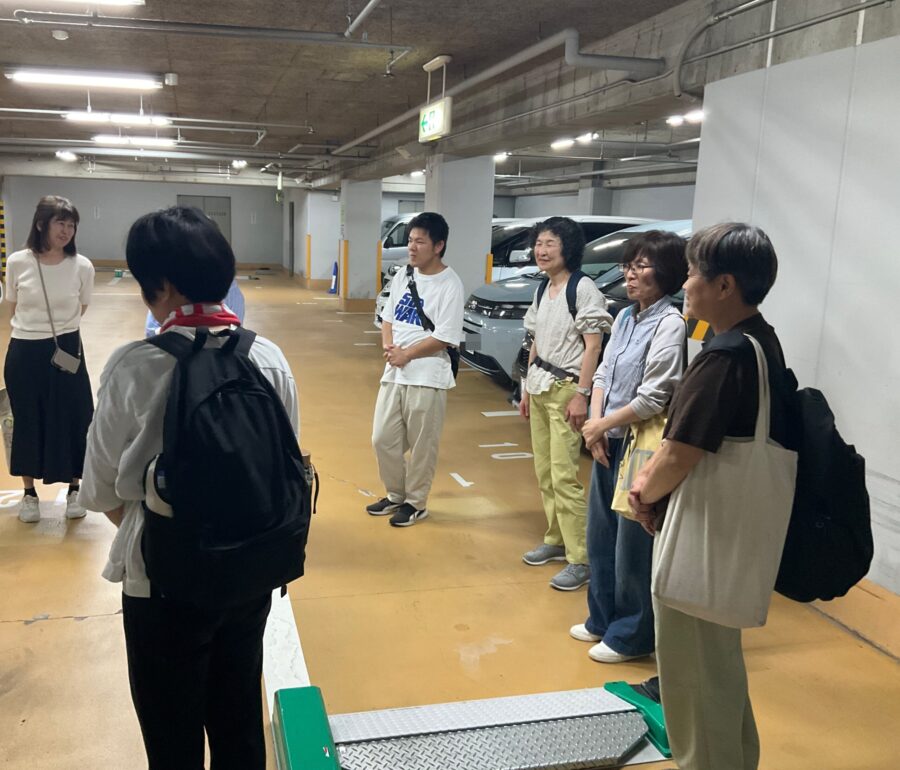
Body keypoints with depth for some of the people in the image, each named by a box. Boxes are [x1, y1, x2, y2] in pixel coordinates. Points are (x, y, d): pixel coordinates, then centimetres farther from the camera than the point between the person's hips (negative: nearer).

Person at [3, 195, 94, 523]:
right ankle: (29, 492, 29)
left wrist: (59, 327, 6)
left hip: (67, 352, 0)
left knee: (73, 421, 7)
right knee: (28, 422, 11)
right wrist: (33, 327, 6)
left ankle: (74, 490, 28)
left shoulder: (82, 266, -8)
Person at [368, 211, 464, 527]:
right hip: (393, 372, 7)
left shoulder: (449, 285, -12)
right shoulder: (402, 276, 9)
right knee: (383, 439, 12)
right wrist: (388, 345, -5)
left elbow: (444, 338, -16)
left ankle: (415, 503, 21)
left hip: (427, 377, -7)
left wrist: (406, 354, -13)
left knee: (421, 446, 4)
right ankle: (396, 495, 31)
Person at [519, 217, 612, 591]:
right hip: (539, 387, 8)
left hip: (565, 390, -8)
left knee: (563, 476, -10)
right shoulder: (543, 290, 13)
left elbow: (592, 346, -14)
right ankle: (555, 541, 25)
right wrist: (527, 388, 17)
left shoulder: (583, 288, -11)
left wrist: (581, 394, -19)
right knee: (544, 472, 11)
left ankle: (580, 560, -4)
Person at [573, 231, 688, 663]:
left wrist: (600, 426, -11)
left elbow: (652, 399, -20)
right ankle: (602, 619, 35)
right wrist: (596, 426, -6)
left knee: (632, 545, 3)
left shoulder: (669, 323, -16)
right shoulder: (625, 318, 9)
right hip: (608, 442, 8)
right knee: (600, 536, 17)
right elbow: (602, 375, 9)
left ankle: (631, 636, 20)